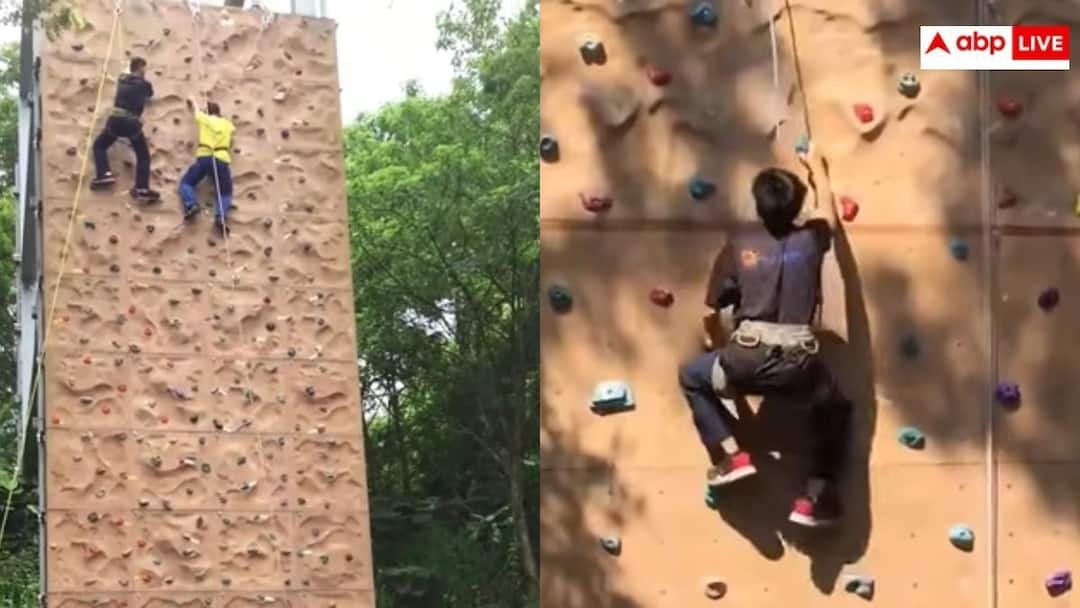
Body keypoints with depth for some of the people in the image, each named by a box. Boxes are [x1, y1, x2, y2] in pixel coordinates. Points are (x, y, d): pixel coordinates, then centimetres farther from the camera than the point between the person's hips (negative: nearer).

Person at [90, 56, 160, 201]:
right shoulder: (145, 84, 6)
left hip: (115, 120, 2)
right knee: (143, 156, 12)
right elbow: (150, 95, 28)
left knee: (99, 145, 23)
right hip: (133, 123, -2)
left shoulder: (122, 79, 13)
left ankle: (104, 174, 3)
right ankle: (142, 189, 1)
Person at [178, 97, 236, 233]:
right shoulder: (227, 124, 20)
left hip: (204, 158, -1)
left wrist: (193, 102, 59)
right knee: (225, 193, 10)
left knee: (186, 182, 15)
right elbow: (233, 129, 45)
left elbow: (197, 110, 38)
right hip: (222, 160, 1)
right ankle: (221, 217, -19)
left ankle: (191, 205, -13)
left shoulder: (204, 119, 14)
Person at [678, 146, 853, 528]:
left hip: (746, 358, -1)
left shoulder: (739, 247, 9)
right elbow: (827, 212, 35)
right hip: (799, 363, 1)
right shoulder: (810, 240, 10)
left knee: (691, 377, 28)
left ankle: (731, 456, 14)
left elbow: (712, 310, 13)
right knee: (836, 408, 30)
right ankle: (815, 499, 18)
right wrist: (817, 168, 51)